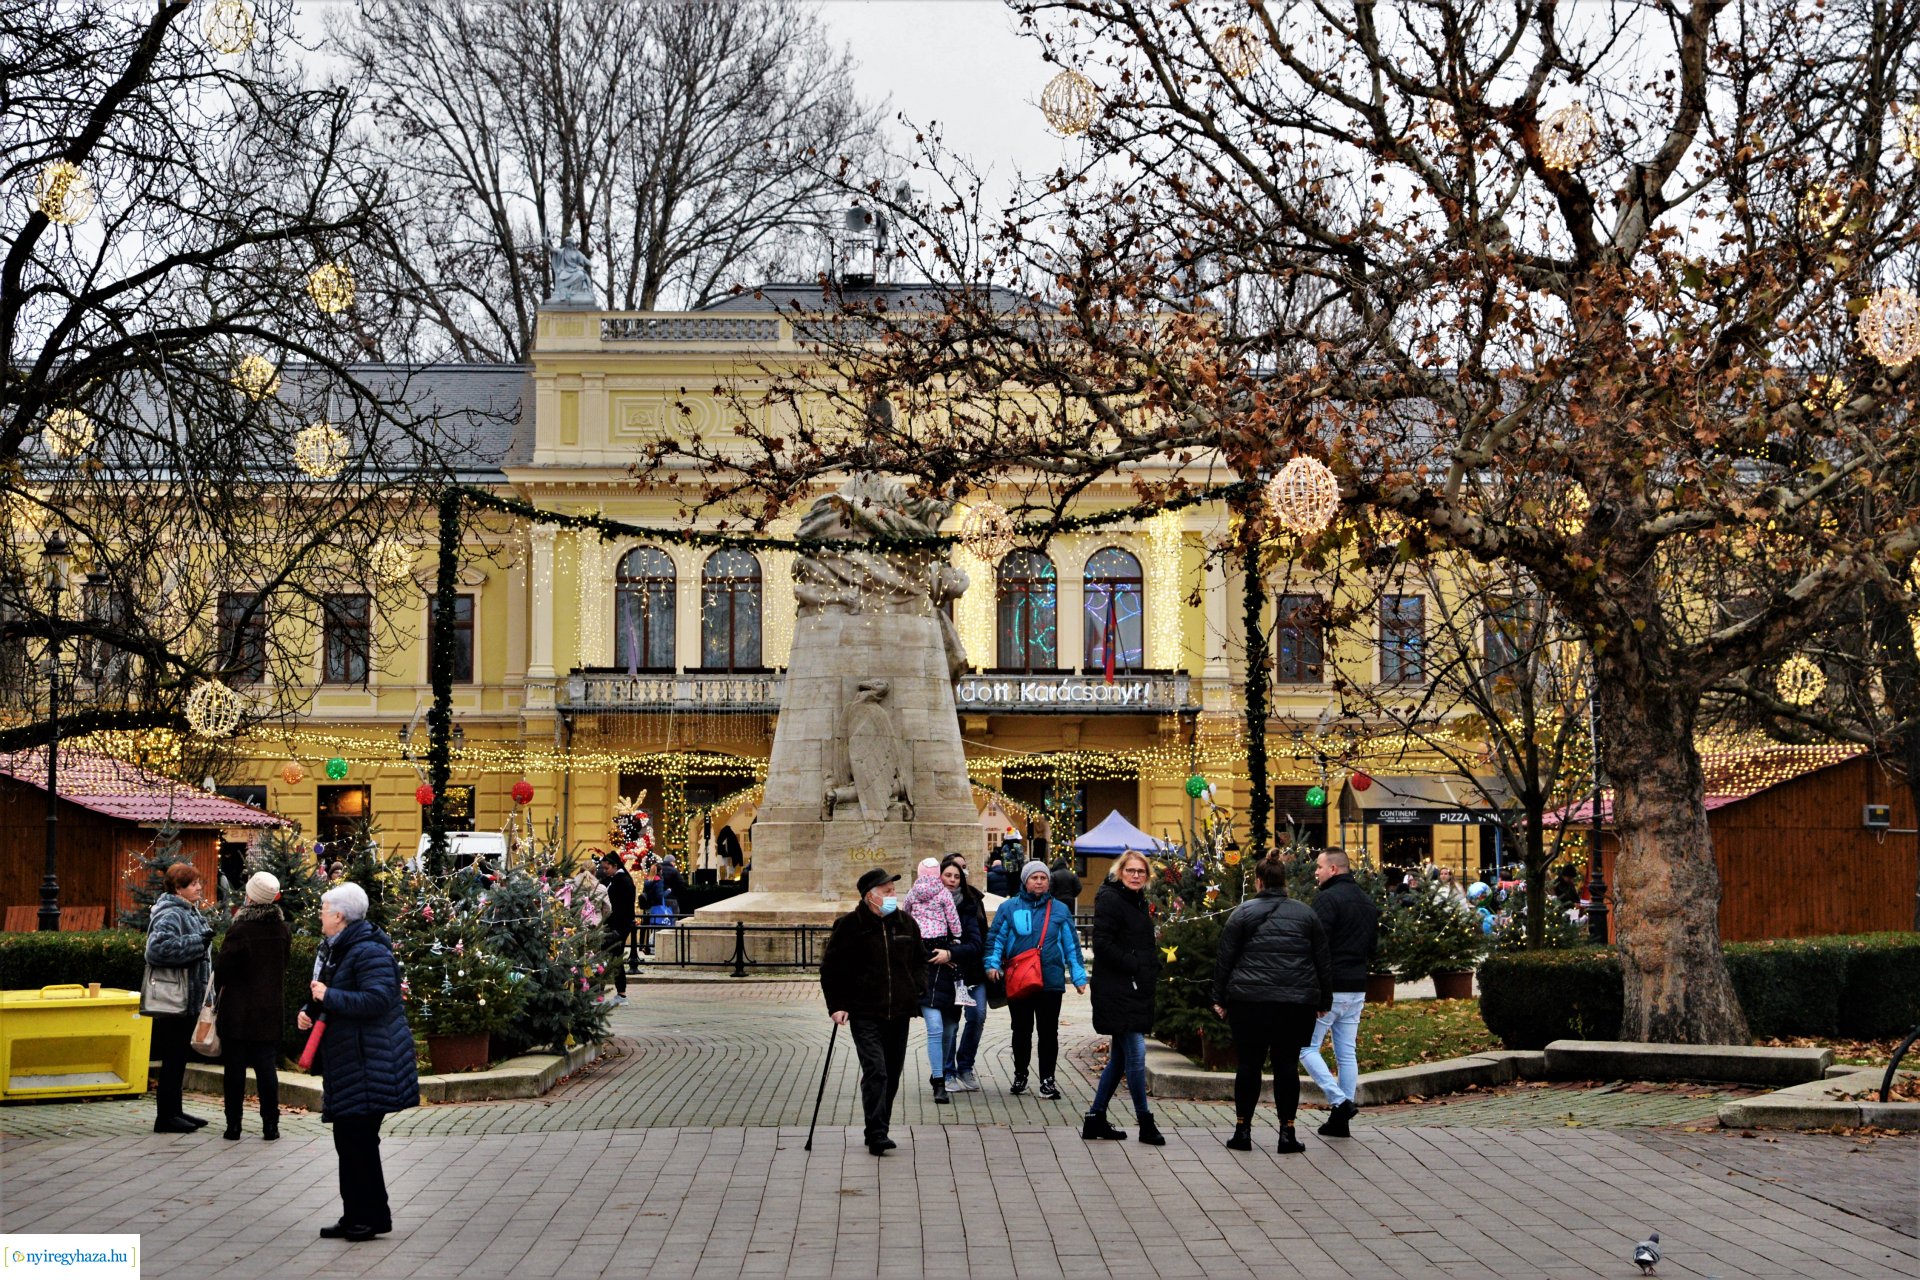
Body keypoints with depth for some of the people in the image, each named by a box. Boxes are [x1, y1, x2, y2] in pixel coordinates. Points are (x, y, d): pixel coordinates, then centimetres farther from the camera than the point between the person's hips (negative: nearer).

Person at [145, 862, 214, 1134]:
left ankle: (174, 1110, 22)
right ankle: (165, 1116, 1)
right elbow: (158, 948, -32)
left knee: (178, 1058, 15)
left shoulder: (190, 912, 17)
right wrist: (198, 942, -27)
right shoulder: (169, 915, -16)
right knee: (173, 1058, -5)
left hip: (188, 998, 10)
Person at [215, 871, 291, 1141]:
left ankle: (233, 1126, 7)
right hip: (270, 1010, 4)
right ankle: (270, 1125, 6)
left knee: (235, 1068, 5)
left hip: (238, 1010, -4)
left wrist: (216, 989, 7)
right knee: (267, 1067, 7)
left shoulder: (240, 931, -16)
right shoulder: (282, 930, -1)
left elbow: (222, 969, -11)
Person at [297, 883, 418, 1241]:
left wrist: (329, 996, -21)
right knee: (348, 1140, 12)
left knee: (359, 1140, -7)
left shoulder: (369, 952, -16)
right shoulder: (334, 949, 17)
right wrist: (309, 1012, 7)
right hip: (346, 1063, 10)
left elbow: (377, 999, -26)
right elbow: (328, 996, 28)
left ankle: (373, 1217, 2)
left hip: (368, 1065, -10)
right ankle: (354, 1217, 19)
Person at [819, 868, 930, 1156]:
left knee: (892, 1073, 9)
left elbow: (920, 960, 20)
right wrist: (836, 1005, -3)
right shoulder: (849, 925, -5)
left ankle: (877, 1132, 21)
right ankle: (877, 1134, -16)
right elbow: (830, 966, 2)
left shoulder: (905, 922, 8)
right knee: (875, 1070, -16)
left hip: (899, 1013, 5)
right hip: (865, 1014, -5)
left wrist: (915, 994, 10)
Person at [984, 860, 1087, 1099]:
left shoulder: (1060, 911, 9)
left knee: (1048, 1032, 1)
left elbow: (1071, 945, 10)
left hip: (1051, 980, 0)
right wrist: (992, 964, -10)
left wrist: (1078, 976, 5)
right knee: (1022, 1030, 11)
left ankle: (1047, 1079, 8)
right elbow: (996, 938, 4)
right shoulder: (1009, 908, 5)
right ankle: (1020, 1075, 25)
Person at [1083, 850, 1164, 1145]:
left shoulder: (1138, 902, 17)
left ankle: (1095, 1120, 18)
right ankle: (1145, 1123, -2)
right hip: (1117, 991, -10)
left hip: (1136, 991, 10)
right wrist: (1135, 966, -18)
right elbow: (1103, 944, -19)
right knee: (1136, 1053, -10)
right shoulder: (1109, 899, -11)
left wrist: (1152, 968, 8)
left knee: (1120, 1057, 12)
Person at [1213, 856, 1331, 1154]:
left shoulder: (1243, 912, 1)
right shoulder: (1306, 914, 8)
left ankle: (1242, 1130, 10)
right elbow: (1323, 961, 11)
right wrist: (1325, 1001, 18)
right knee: (1286, 1064, 5)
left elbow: (1224, 959, 0)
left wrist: (1219, 997, 7)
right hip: (1297, 1003, 1)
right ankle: (1287, 1132, 4)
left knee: (1249, 1063, 6)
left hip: (1249, 1000, -1)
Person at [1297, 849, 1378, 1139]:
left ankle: (1339, 1101, -15)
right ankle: (1342, 1120, 11)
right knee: (1347, 1053, 10)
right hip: (1357, 989, 8)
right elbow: (1373, 946, 20)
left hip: (1329, 987, -8)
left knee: (1306, 1047, -1)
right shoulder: (1367, 901, 15)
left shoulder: (1327, 899, -13)